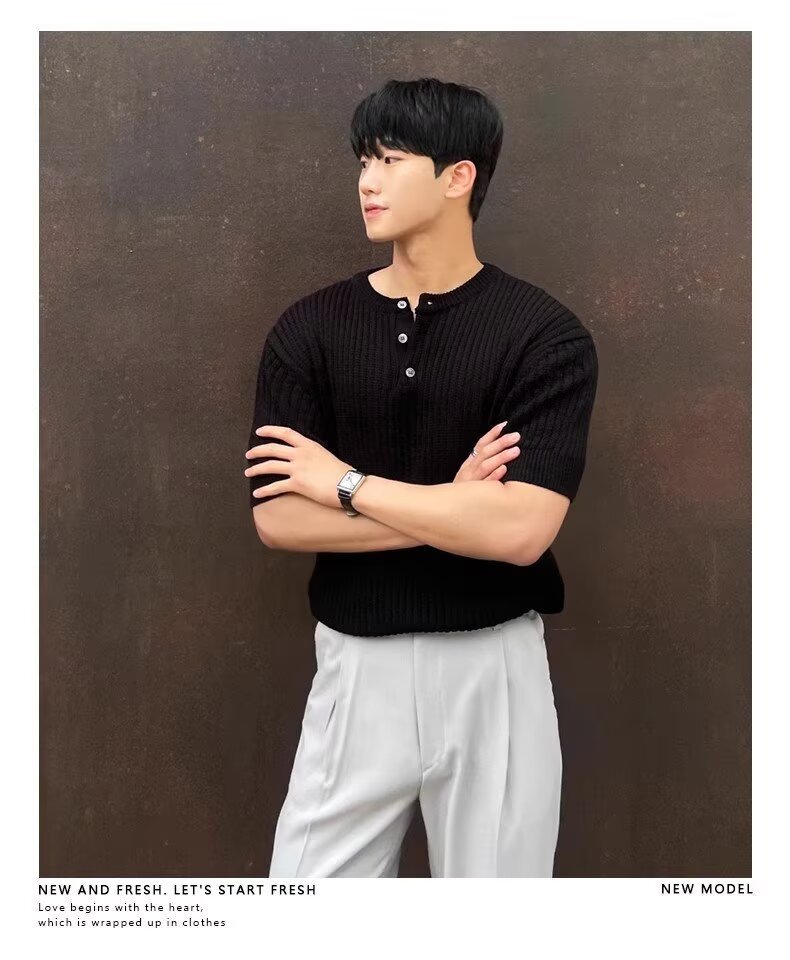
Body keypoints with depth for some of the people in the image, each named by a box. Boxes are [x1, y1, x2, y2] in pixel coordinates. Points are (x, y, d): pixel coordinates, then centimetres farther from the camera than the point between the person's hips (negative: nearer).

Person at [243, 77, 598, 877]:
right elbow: (277, 518, -8)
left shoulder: (545, 335, -8)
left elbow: (520, 531, -20)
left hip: (493, 669, -1)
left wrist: (348, 484, -14)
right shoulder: (309, 329, -1)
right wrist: (449, 508, -14)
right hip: (357, 668, 2)